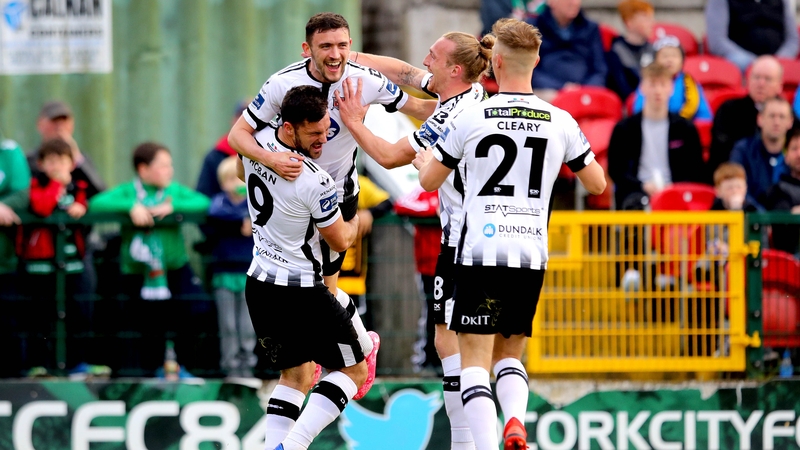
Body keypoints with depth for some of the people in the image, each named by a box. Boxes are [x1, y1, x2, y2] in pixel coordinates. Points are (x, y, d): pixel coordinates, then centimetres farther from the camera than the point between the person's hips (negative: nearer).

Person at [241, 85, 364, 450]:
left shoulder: (256, 144, -6)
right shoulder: (315, 182, -25)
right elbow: (340, 241, -8)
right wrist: (358, 221, 15)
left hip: (258, 285, 7)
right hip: (301, 291, -7)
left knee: (297, 376, 21)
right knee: (354, 369, 6)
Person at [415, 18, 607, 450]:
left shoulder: (471, 118, -4)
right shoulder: (561, 122, 3)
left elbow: (429, 181, 8)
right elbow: (597, 183, 15)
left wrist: (424, 160, 32)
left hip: (480, 253, -3)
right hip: (532, 255, 3)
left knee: (475, 360, 0)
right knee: (510, 353, 18)